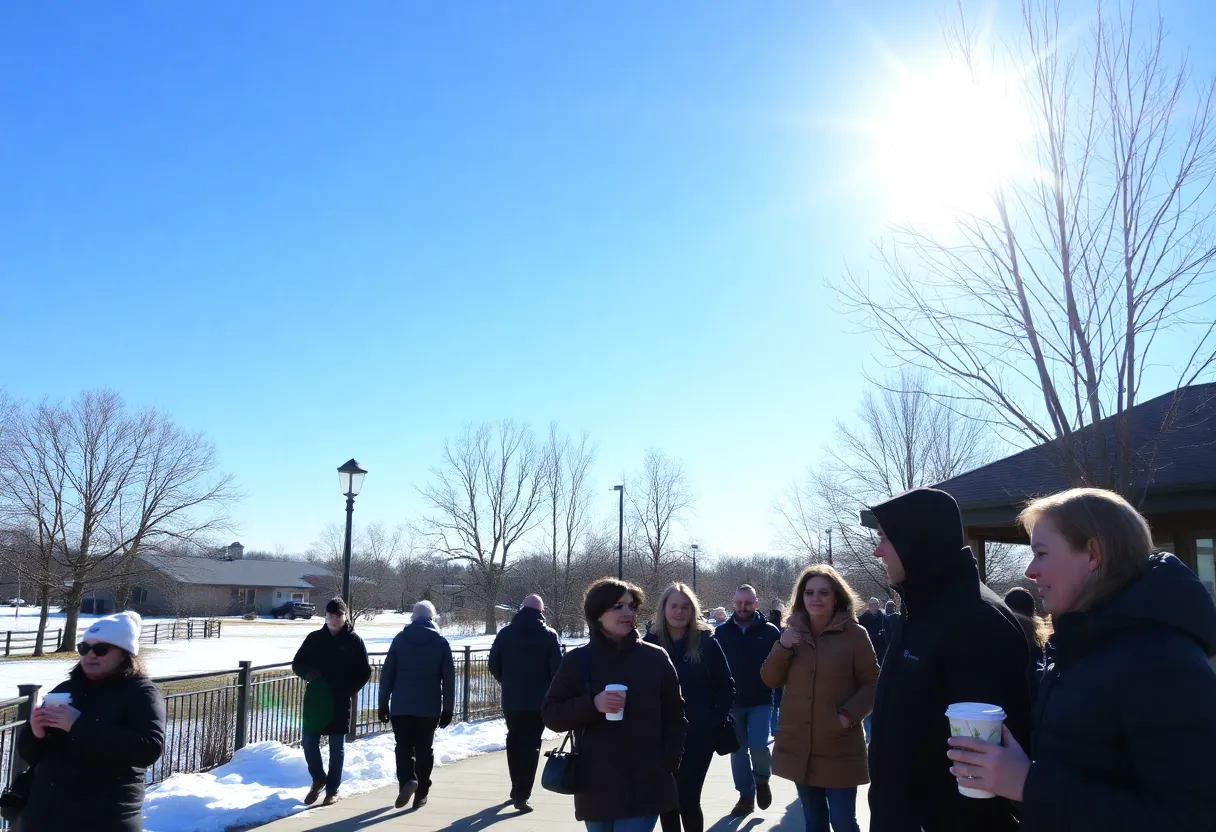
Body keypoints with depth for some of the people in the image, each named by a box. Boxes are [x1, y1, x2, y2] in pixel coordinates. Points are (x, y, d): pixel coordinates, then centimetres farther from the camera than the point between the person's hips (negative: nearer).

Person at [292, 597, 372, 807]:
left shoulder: (353, 640, -3)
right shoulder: (314, 638, 5)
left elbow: (365, 672, 0)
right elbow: (297, 663, 11)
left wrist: (348, 691, -13)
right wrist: (307, 673, -12)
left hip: (340, 703, -2)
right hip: (315, 699, 3)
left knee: (337, 747, 7)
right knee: (308, 741, 3)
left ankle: (332, 789, 21)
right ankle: (318, 779, 28)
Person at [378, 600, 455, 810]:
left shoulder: (399, 639, 2)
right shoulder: (441, 643, 0)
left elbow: (387, 674, 2)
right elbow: (449, 679, 0)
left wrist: (383, 703, 9)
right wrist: (448, 709, 6)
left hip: (401, 706, 0)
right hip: (429, 707, 0)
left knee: (404, 746, 6)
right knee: (425, 749, 11)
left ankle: (407, 779, -19)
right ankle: (421, 794, 12)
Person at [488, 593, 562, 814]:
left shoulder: (504, 633, 1)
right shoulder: (548, 636, -8)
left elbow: (494, 666, 4)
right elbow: (557, 670, -11)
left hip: (511, 700, 3)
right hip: (538, 701, -3)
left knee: (514, 742, 18)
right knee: (531, 746, 3)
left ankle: (517, 789, 28)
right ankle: (521, 794, -4)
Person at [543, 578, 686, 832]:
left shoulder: (656, 658, 1)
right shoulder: (578, 660, 0)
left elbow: (674, 718, 6)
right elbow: (550, 714, -1)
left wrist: (668, 765, -5)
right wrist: (592, 704, -17)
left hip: (645, 786, -1)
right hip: (596, 787, 1)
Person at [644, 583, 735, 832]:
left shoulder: (706, 642, -2)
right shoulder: (650, 642, -1)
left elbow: (726, 685, 3)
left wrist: (718, 719, -4)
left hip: (698, 735, -2)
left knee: (687, 799, -4)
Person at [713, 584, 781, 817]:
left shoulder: (770, 632, -4)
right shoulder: (721, 632, 0)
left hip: (761, 701, -2)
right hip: (731, 702, 2)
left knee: (758, 745, -13)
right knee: (738, 751, 8)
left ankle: (762, 780, 17)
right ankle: (746, 796, 22)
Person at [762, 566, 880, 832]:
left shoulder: (854, 634, -8)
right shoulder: (792, 634, 5)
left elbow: (872, 684, -6)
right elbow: (770, 680, 4)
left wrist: (848, 715, -19)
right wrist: (782, 647, -12)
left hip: (839, 749, -4)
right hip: (799, 748, 4)